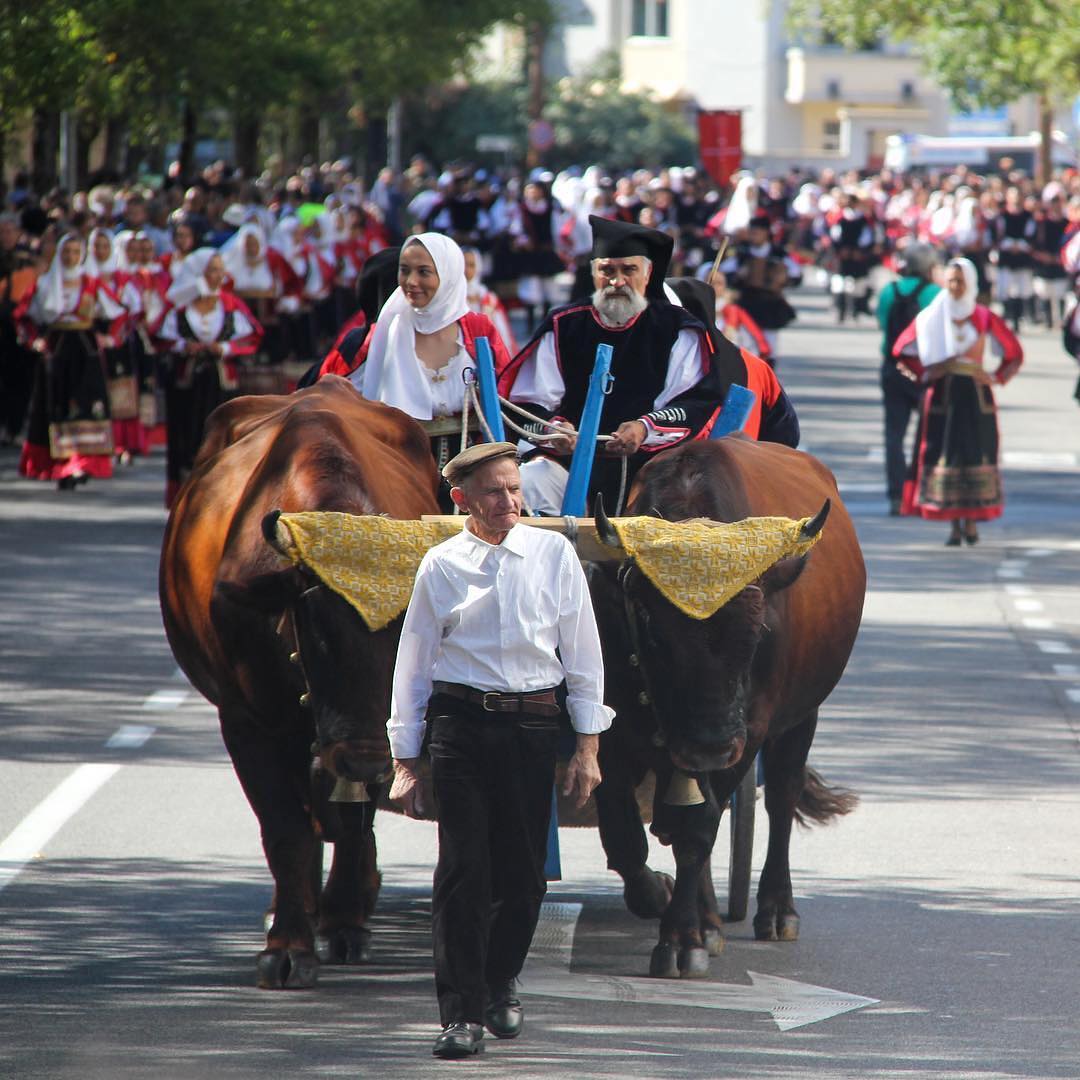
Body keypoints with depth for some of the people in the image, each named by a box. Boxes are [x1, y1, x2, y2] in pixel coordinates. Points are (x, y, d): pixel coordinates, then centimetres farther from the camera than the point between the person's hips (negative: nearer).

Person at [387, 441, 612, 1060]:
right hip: (459, 723, -1)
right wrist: (405, 762, 5)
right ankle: (462, 1014, -3)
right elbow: (413, 664, 8)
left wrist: (588, 746, 4)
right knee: (463, 871, -6)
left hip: (533, 724, 1)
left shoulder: (554, 554, 5)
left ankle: (501, 985, 30)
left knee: (523, 870, 6)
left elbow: (583, 653, 8)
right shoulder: (441, 567, 3)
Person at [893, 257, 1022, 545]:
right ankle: (954, 526, 0)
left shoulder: (985, 318, 4)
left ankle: (971, 522, 5)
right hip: (942, 393, 0)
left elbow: (1014, 354, 11)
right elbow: (902, 349, 12)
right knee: (945, 453, -4)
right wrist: (924, 374, 3)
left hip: (975, 393, 0)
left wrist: (997, 378, -1)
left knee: (976, 454, -4)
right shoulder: (933, 317, 5)